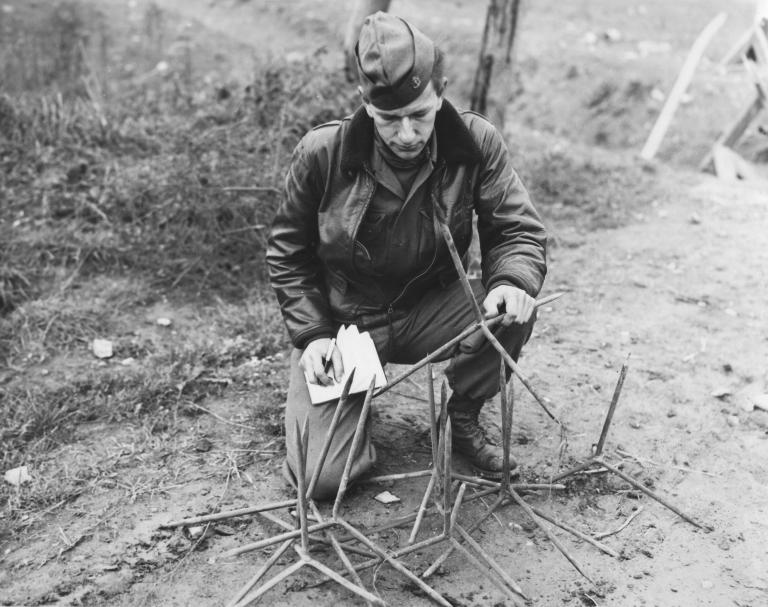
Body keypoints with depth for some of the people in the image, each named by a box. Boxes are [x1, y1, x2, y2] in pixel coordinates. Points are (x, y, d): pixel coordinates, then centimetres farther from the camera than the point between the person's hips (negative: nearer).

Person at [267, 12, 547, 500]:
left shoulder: (476, 144, -13)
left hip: (428, 311, 2)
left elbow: (518, 230, -7)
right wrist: (313, 334, -13)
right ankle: (354, 406, 21)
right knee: (322, 477, -16)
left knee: (514, 313, -28)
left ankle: (463, 416, 3)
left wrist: (512, 280, -30)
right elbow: (288, 253, -2)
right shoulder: (323, 153, -16)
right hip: (342, 321, -1)